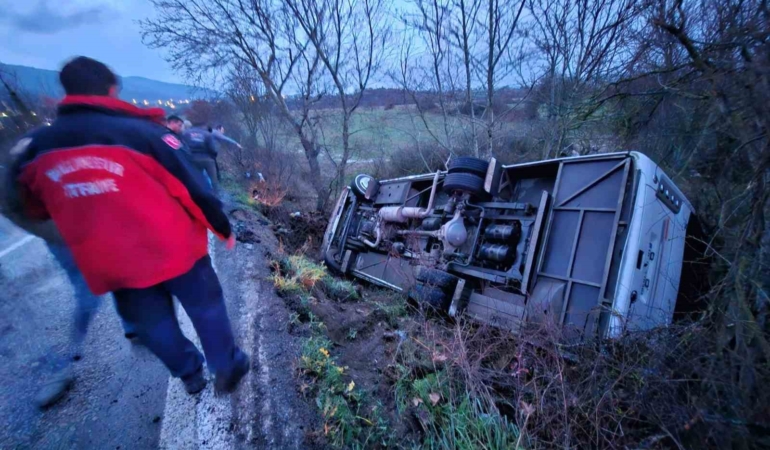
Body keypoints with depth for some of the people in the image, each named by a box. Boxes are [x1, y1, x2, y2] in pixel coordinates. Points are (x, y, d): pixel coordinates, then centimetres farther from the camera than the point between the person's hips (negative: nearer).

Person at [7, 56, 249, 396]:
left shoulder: (36, 146, 2)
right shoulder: (143, 133, -13)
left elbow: (35, 209, 16)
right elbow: (194, 190, -13)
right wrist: (224, 230, -1)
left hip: (110, 265, 5)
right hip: (173, 250, -4)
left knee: (152, 323, 22)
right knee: (206, 308, 15)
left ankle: (189, 374, 41)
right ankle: (227, 368, 29)